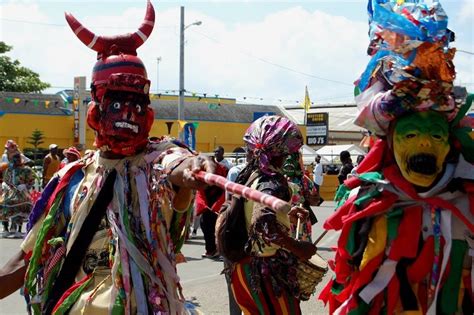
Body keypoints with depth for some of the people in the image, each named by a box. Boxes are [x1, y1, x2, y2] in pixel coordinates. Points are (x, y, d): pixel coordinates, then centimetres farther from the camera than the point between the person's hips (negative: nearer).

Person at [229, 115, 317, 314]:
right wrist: (297, 248, -25)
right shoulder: (273, 181, -20)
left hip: (243, 267, 8)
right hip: (268, 271, -8)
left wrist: (286, 217, 17)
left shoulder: (247, 176, 5)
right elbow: (263, 224, -36)